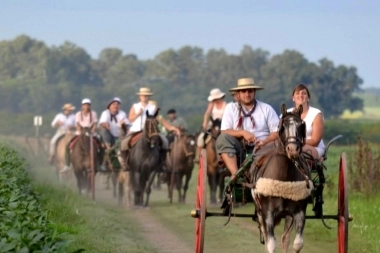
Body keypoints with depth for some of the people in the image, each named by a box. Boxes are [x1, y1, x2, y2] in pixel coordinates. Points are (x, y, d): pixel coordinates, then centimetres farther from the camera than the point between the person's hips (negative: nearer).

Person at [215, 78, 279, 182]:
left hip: (261, 148, -1)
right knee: (222, 138, -26)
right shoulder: (231, 108, 9)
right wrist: (243, 133, -18)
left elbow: (276, 132, 3)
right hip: (240, 148, 1)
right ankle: (235, 173, -35)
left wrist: (265, 142, -17)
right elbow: (224, 131, -1)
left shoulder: (266, 108, 8)